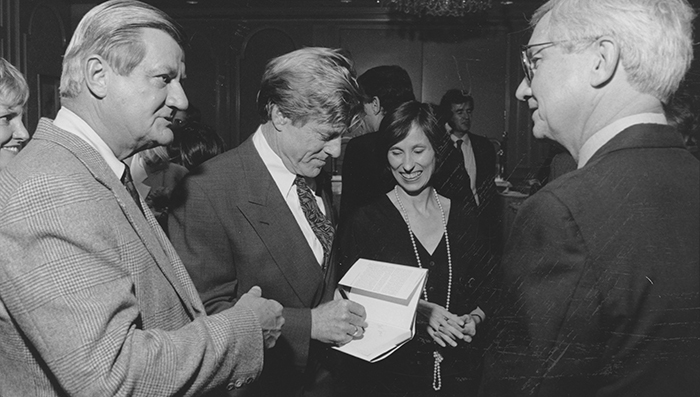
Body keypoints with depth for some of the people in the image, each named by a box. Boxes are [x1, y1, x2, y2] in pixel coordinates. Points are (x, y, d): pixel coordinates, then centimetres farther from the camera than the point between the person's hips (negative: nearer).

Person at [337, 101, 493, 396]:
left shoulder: (463, 220, 2)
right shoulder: (365, 220, -9)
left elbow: (483, 296, 10)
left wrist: (472, 321, -10)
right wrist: (415, 311, -21)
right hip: (386, 372, -3)